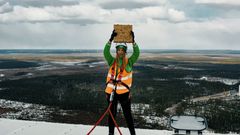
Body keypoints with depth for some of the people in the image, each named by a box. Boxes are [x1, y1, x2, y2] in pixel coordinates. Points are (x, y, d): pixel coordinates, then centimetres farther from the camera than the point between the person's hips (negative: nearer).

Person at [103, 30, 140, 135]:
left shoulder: (129, 62, 0)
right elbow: (106, 52, -11)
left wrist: (133, 41, -19)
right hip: (111, 92, 1)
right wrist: (111, 39, -20)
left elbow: (136, 53, -12)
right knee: (112, 114, 12)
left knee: (127, 114, 8)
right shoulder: (112, 61, 2)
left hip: (124, 92, -1)